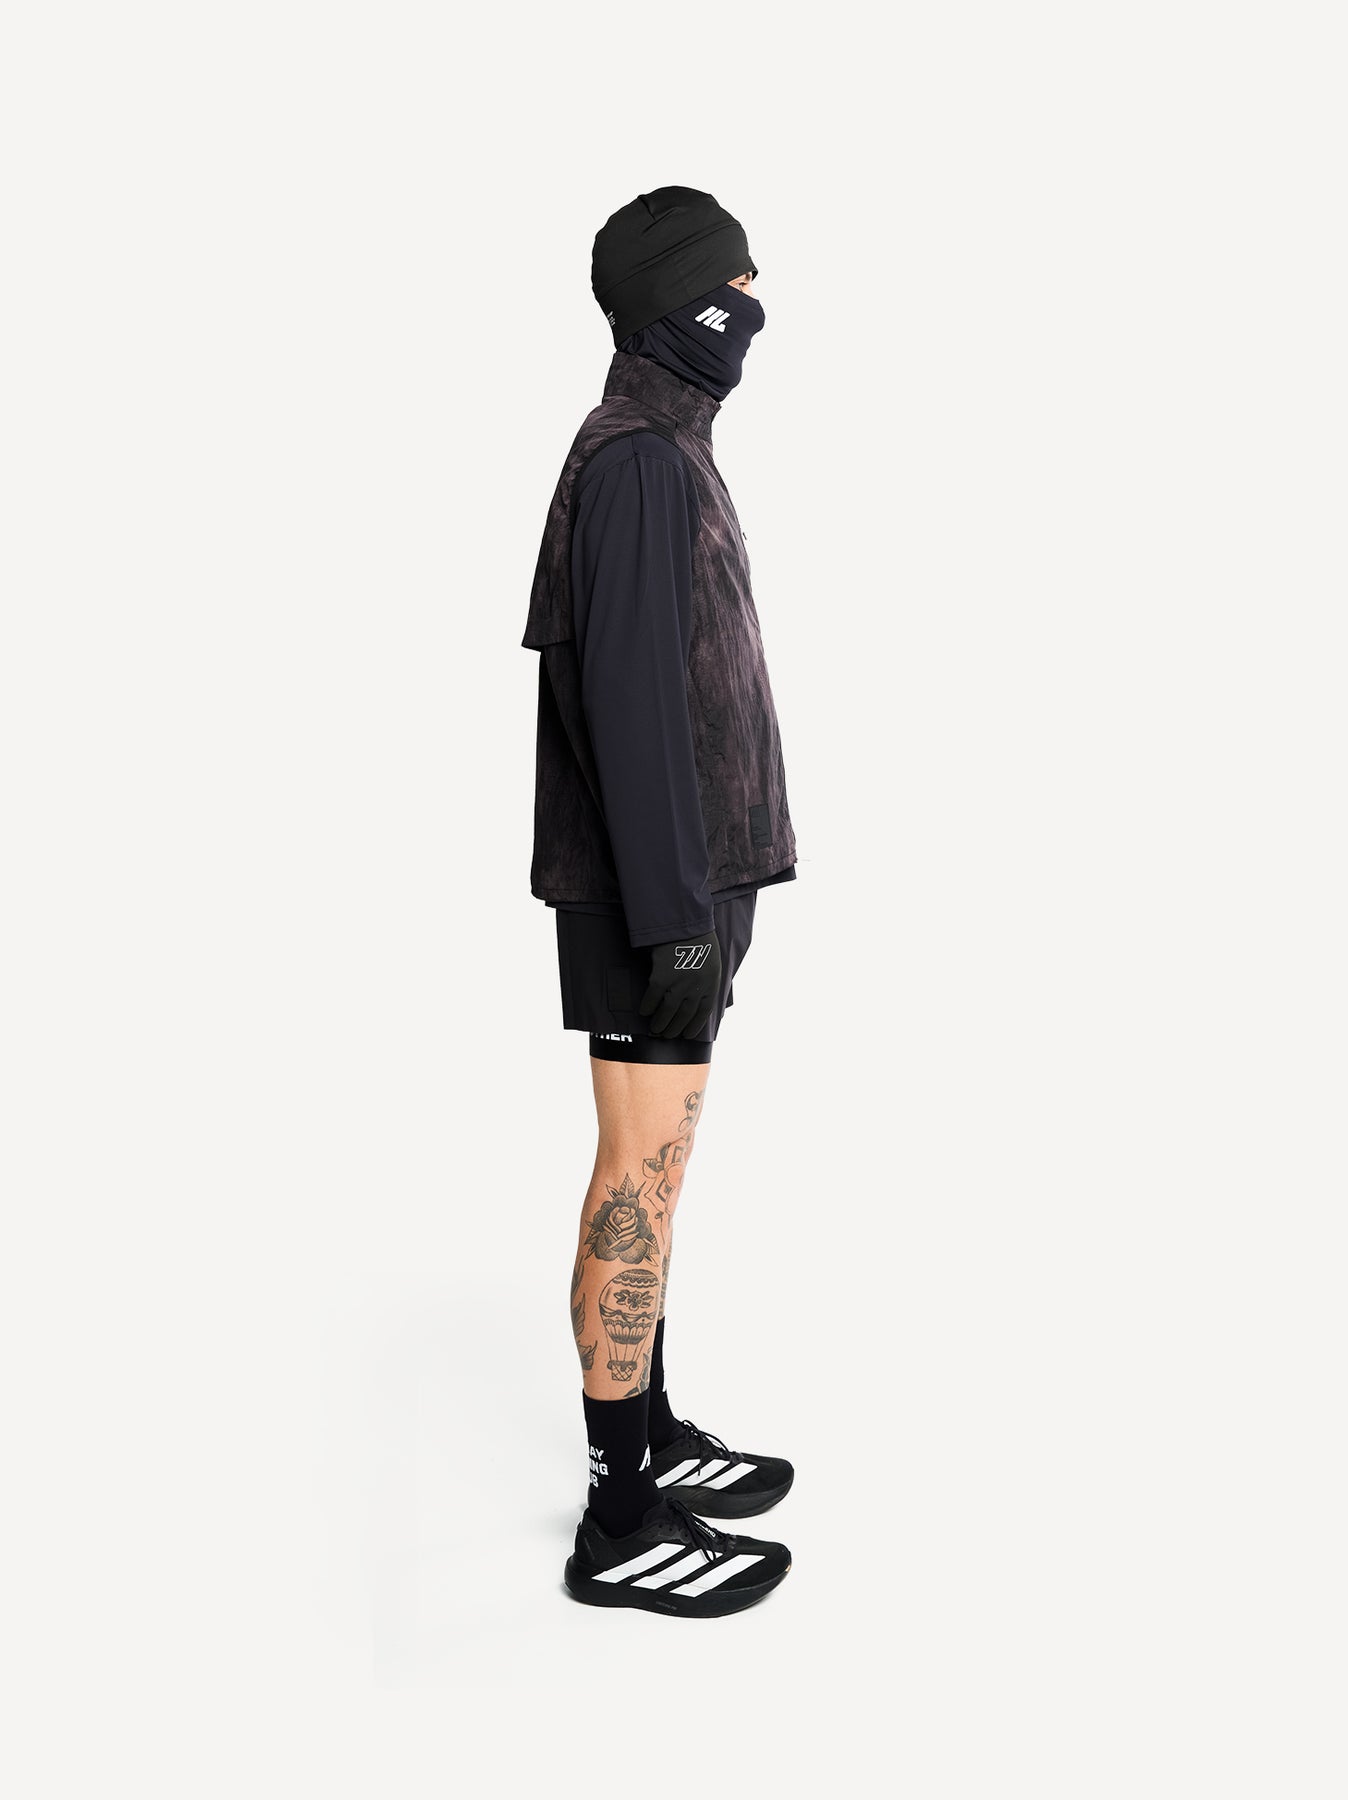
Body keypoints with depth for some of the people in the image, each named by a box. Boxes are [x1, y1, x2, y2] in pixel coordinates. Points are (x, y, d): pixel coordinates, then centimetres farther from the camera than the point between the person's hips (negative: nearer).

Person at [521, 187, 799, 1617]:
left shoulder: (663, 449, 18)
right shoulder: (637, 456, -13)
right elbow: (631, 701, -21)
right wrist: (678, 917, -22)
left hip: (687, 869, 10)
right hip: (657, 883, -10)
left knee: (655, 1155, 14)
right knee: (646, 1169, -5)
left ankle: (649, 1436, 26)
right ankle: (623, 1523, 4)